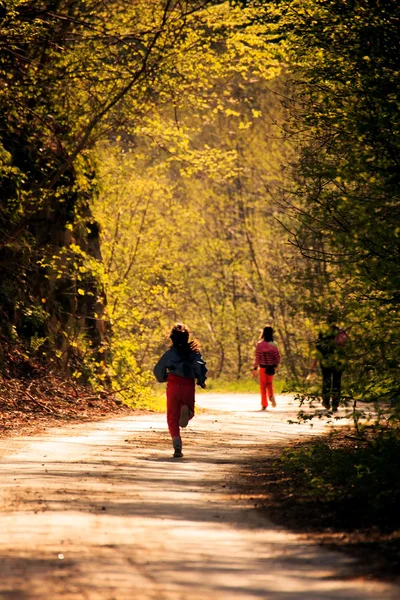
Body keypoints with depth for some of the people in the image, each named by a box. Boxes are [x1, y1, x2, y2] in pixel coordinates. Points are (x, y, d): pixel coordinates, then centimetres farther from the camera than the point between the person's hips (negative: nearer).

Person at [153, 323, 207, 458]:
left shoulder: (170, 353, 5)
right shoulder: (194, 352, 5)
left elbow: (158, 370, 9)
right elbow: (200, 366, -10)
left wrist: (163, 378, 30)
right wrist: (201, 380, 7)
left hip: (173, 386, 0)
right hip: (189, 387, 1)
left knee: (173, 419, 7)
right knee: (189, 414, 20)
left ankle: (177, 445, -15)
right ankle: (186, 410, -21)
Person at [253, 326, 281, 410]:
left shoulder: (260, 344, -8)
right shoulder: (273, 345, -5)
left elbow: (257, 358, -7)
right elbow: (278, 357, -4)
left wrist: (255, 369, -1)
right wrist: (275, 365, 13)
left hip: (263, 367, -1)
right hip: (271, 368, 1)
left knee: (263, 385, 9)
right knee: (269, 384, 20)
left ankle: (264, 404, 7)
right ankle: (271, 395, -9)